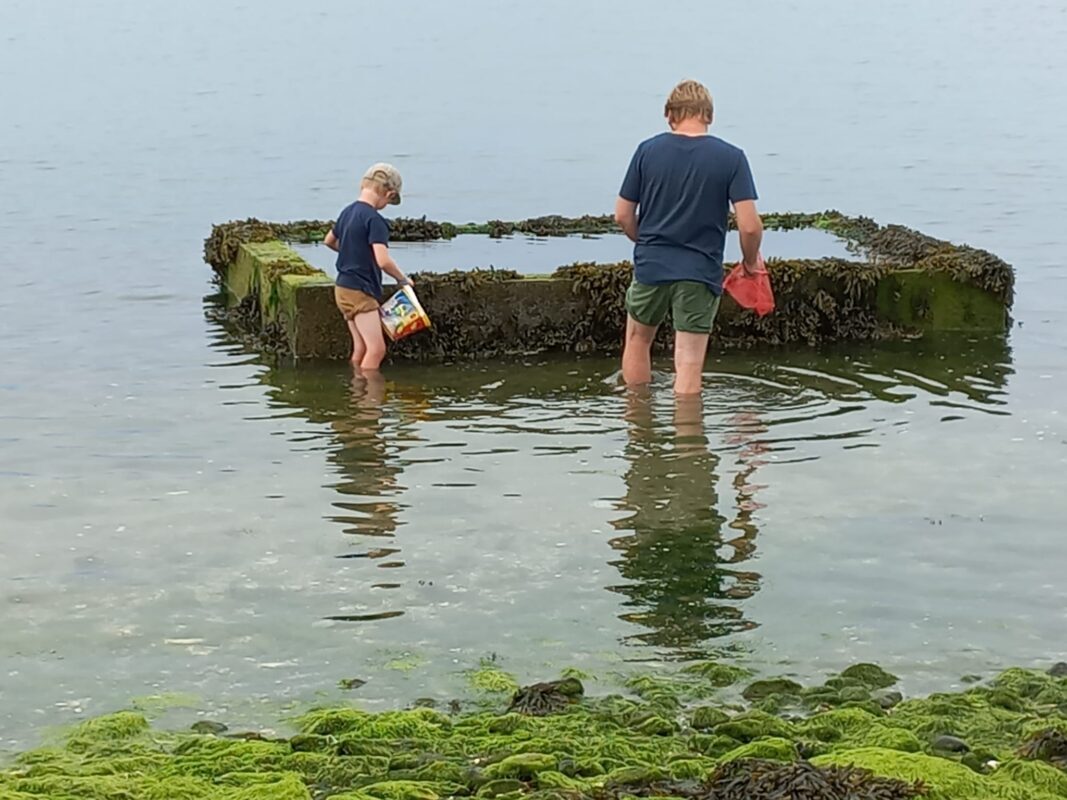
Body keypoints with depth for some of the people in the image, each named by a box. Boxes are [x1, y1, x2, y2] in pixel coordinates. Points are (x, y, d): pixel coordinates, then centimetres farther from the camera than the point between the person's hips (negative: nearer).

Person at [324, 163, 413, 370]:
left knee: (361, 348, 13)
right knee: (377, 348, -11)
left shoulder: (348, 211, 10)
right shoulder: (374, 219, -18)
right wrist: (402, 279, -9)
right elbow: (383, 260, -26)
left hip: (343, 288, 10)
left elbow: (329, 240, 27)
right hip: (360, 292, -10)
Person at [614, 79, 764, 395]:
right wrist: (750, 261, 7)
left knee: (638, 341, 24)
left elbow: (623, 215, 3)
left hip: (651, 266, 2)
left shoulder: (648, 150, -2)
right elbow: (749, 225, -13)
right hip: (701, 273, -2)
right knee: (688, 366, 1)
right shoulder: (731, 158, -7)